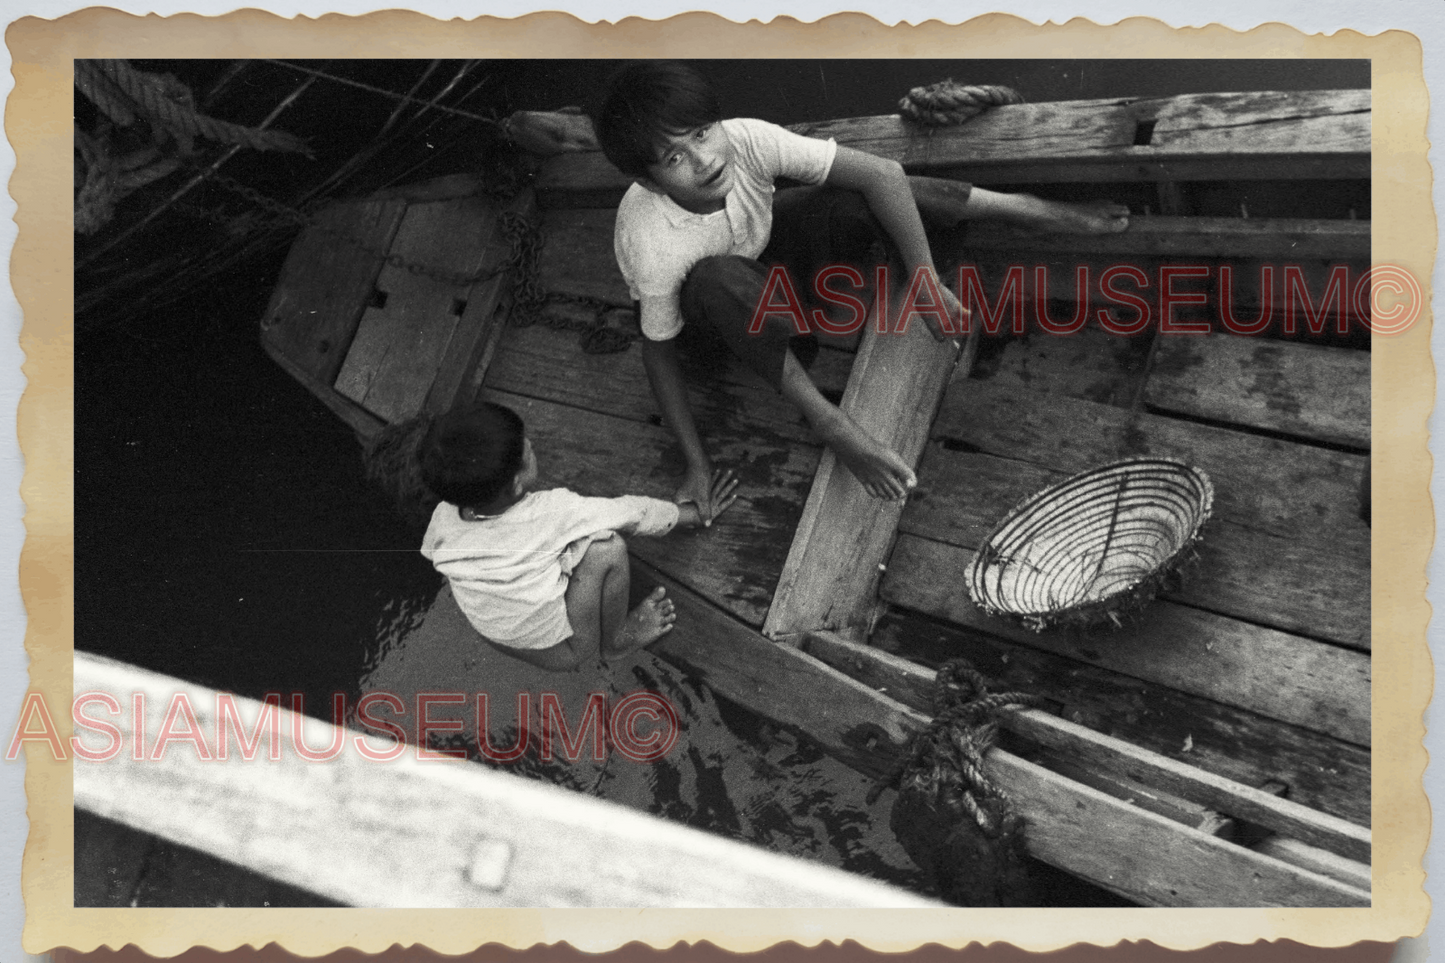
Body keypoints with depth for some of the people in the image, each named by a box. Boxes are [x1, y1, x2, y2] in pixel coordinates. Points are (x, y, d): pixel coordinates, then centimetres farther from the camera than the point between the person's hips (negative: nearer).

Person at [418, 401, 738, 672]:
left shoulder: (443, 519, -16)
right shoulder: (552, 512, -30)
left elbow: (430, 554, 8)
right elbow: (632, 513, -17)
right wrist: (698, 513, -1)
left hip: (497, 639, 6)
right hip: (559, 652, -6)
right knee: (607, 547, -16)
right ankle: (615, 639, 7)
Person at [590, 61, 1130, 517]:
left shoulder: (743, 140, -34)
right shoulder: (655, 249, -38)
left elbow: (883, 174, -32)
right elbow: (658, 351, -24)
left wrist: (926, 281, -36)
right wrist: (697, 464, -24)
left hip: (765, 239, 3)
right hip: (706, 300, -2)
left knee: (861, 200, -28)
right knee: (720, 281, -41)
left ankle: (1025, 210, -14)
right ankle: (828, 422, -33)